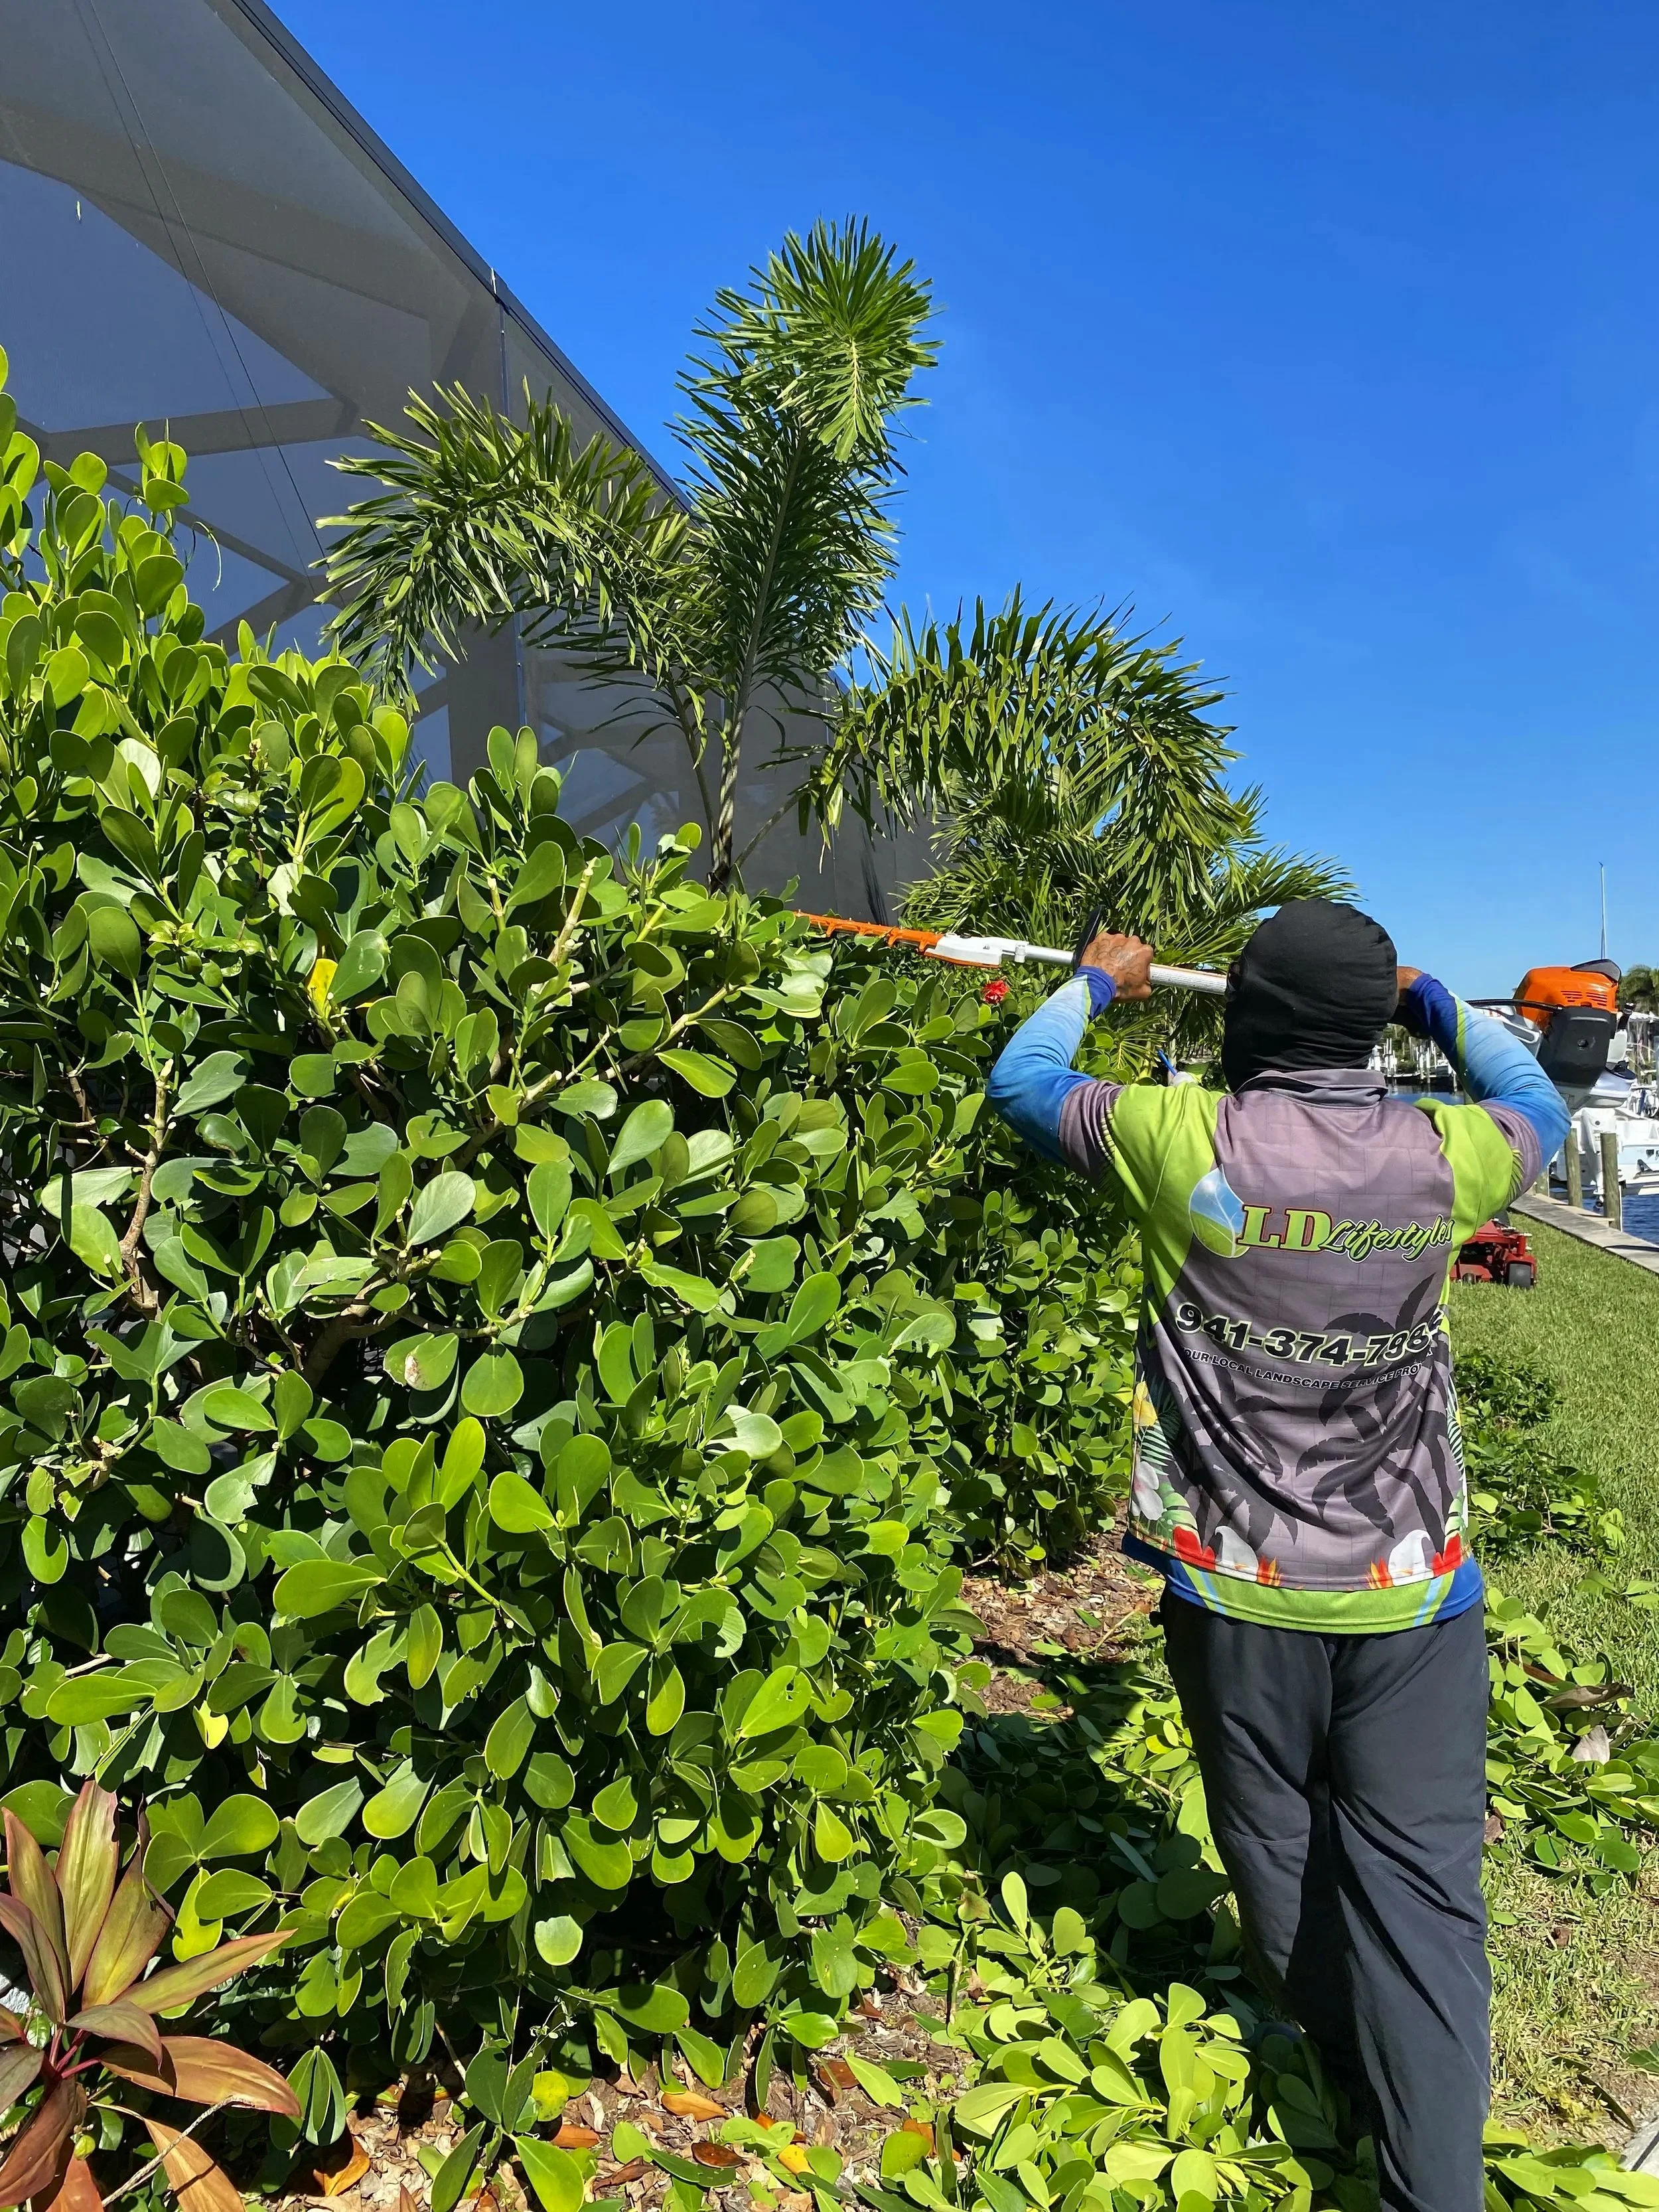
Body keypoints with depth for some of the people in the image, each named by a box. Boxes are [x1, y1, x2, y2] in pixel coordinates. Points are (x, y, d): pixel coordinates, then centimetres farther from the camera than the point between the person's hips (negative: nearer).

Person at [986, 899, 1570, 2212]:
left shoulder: (1191, 1140, -15)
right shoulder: (1443, 1155, -7)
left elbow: (1022, 1081, 2)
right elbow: (1539, 1107, 18)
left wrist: (1096, 984, 18)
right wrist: (1432, 1001, 28)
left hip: (1239, 1585, -1)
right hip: (1414, 1588, 2)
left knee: (1277, 1849, 20)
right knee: (1418, 1873, 9)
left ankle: (1349, 2069, 42)